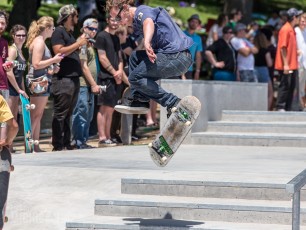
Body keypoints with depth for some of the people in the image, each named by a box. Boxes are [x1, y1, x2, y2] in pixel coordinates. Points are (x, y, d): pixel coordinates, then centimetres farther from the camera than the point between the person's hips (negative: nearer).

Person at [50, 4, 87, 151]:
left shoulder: (69, 33, 20)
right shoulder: (59, 32, -6)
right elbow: (59, 51, -18)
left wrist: (81, 44, 12)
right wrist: (78, 43, -14)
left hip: (74, 78, 9)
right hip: (63, 79, -9)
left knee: (68, 114, 11)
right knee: (60, 114, -8)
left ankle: (66, 143, 14)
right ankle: (57, 146, -8)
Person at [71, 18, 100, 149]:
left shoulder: (90, 44, 20)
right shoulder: (82, 43, -10)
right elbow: (84, 67, -15)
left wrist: (94, 84, 16)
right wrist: (93, 84, -15)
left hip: (89, 85, 10)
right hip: (83, 84, -10)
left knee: (88, 115, 11)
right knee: (81, 113, -8)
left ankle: (83, 140, 17)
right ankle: (79, 142, -5)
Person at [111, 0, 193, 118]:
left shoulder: (141, 11, -8)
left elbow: (148, 22, -31)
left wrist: (147, 42, -49)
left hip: (176, 57, -10)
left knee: (135, 77, -6)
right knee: (135, 57, 21)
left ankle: (173, 103, -13)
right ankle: (140, 100, 13)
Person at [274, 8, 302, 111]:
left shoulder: (292, 30, 16)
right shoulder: (286, 29, -13)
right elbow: (283, 48, -17)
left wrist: (296, 51, 10)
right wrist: (285, 64, -20)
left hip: (292, 65, 9)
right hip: (286, 66, -9)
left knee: (291, 86, 9)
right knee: (285, 86, -8)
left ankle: (288, 108, 13)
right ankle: (280, 107, -4)